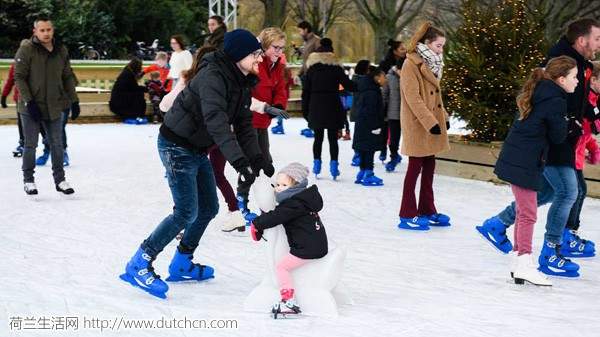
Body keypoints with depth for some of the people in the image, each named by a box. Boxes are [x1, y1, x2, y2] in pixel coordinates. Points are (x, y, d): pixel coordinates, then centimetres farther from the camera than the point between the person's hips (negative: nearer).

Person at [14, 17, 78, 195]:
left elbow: (68, 77, 12)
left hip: (55, 107, 4)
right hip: (31, 107, -4)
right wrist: (29, 102, -17)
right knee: (31, 145, 4)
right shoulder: (26, 49, -10)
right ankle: (28, 180, 17)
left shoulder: (61, 51, 4)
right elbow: (19, 77, -11)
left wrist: (74, 101, 7)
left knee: (57, 144, 9)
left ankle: (59, 179, 20)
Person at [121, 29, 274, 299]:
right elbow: (216, 120, -39)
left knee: (208, 208, 13)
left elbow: (244, 124, 5)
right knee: (187, 212, -14)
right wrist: (239, 160, -48)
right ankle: (139, 266, -4)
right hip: (177, 145, -10)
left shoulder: (242, 83, 4)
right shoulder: (212, 76, -26)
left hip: (198, 150, 10)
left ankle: (181, 265, 28)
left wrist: (256, 158, -10)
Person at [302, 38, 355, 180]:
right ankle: (334, 164, -3)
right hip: (332, 107, -2)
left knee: (318, 137, 11)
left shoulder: (311, 68, 4)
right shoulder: (336, 67, -4)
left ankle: (316, 162, 9)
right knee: (332, 137, 2)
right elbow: (348, 85, -4)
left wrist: (305, 108, 11)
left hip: (316, 107, 2)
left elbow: (306, 90, 5)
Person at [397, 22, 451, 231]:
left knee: (429, 167, 13)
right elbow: (413, 98, -20)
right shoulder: (411, 64, -14)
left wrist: (443, 117, 10)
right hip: (418, 126, -8)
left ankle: (427, 211, 22)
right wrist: (430, 122, -23)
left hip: (432, 123, 8)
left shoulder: (431, 63, 14)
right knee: (415, 167, -2)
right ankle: (408, 215, 5)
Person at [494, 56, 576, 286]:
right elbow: (558, 137, -9)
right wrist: (564, 122, 7)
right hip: (525, 164, -9)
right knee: (528, 215, -4)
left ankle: (519, 259, 23)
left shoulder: (540, 93, 11)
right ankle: (524, 264, -3)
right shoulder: (556, 101, -16)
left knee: (523, 212, 16)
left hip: (515, 160, 9)